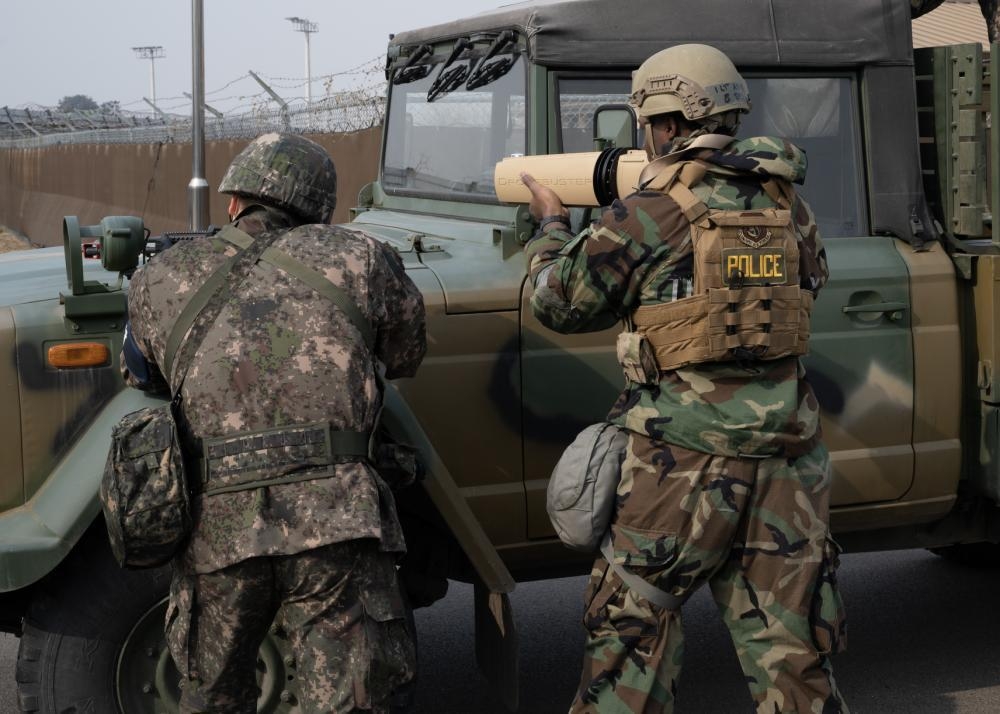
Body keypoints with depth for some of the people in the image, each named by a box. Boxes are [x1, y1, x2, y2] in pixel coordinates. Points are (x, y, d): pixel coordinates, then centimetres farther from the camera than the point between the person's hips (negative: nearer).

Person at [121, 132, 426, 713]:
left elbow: (142, 379, 26)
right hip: (335, 524, -2)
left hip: (216, 529, 2)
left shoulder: (160, 281, 12)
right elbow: (406, 357, 21)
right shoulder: (358, 259, 8)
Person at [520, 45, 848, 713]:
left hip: (684, 459, -4)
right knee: (792, 654, 11)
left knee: (631, 634, 9)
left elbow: (559, 302, 1)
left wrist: (551, 224, 21)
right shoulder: (786, 203, 6)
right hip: (785, 461, 5)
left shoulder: (649, 215, -8)